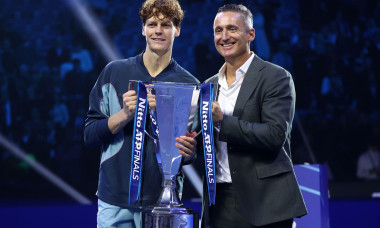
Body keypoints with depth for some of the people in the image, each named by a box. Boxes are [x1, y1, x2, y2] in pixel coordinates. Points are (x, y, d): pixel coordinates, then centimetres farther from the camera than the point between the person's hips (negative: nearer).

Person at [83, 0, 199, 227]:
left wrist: (189, 153, -15)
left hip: (162, 201, 0)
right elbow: (90, 134, 2)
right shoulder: (114, 72, 4)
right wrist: (126, 114, -14)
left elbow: (194, 145, 8)